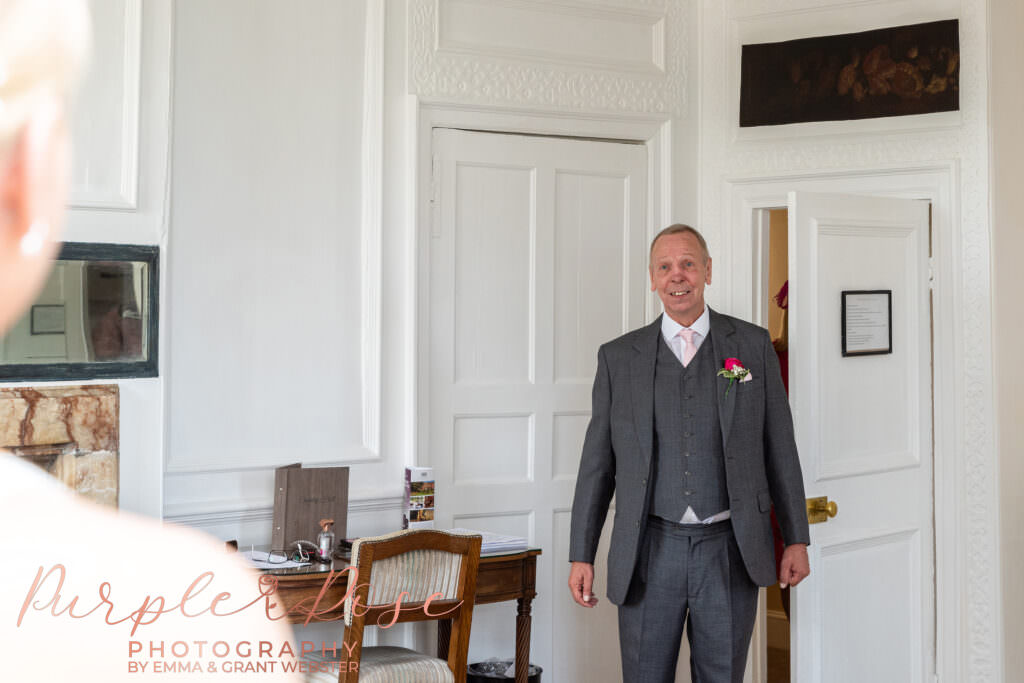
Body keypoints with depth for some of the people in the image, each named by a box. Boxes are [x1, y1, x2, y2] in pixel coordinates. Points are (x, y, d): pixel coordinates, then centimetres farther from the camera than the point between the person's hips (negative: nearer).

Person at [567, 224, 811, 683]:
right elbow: (597, 462, 6)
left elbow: (780, 447, 7)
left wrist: (796, 540, 5)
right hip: (650, 554, 0)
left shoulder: (753, 345, 5)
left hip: (729, 554, 0)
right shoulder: (618, 357, 5)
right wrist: (581, 555, 3)